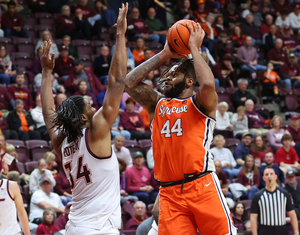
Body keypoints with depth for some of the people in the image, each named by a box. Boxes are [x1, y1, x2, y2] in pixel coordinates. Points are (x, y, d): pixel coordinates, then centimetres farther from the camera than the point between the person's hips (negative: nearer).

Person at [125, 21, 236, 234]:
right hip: (170, 192, 5)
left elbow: (208, 84, -18)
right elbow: (129, 82, 11)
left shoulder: (200, 103, 5)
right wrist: (164, 55, 12)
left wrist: (194, 47, -5)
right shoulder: (157, 105, 21)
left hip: (201, 186, -4)